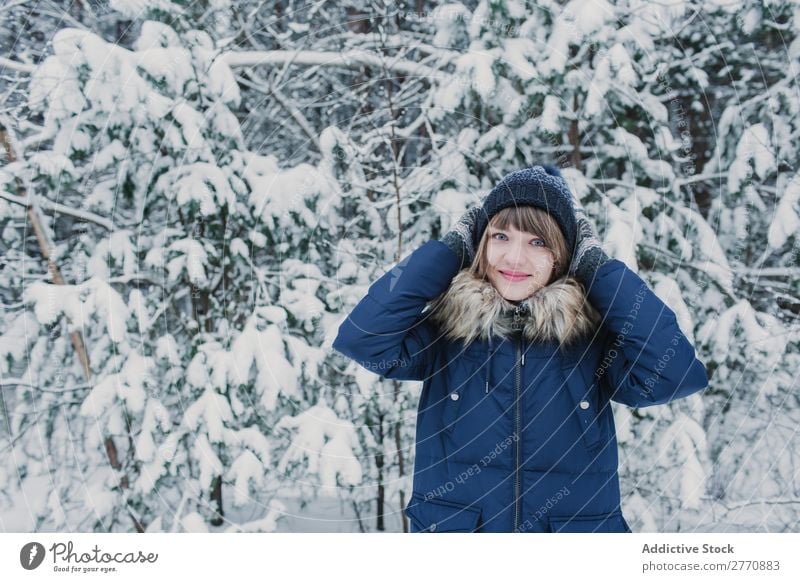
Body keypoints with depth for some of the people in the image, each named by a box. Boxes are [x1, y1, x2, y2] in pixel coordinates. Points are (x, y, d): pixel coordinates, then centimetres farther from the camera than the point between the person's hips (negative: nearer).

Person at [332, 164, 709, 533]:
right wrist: (449, 251, -13)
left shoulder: (592, 337, -6)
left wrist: (597, 266, -13)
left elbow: (680, 374, -20)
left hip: (577, 523, 0)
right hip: (449, 522, 0)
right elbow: (360, 338, -20)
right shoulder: (445, 330, -6)